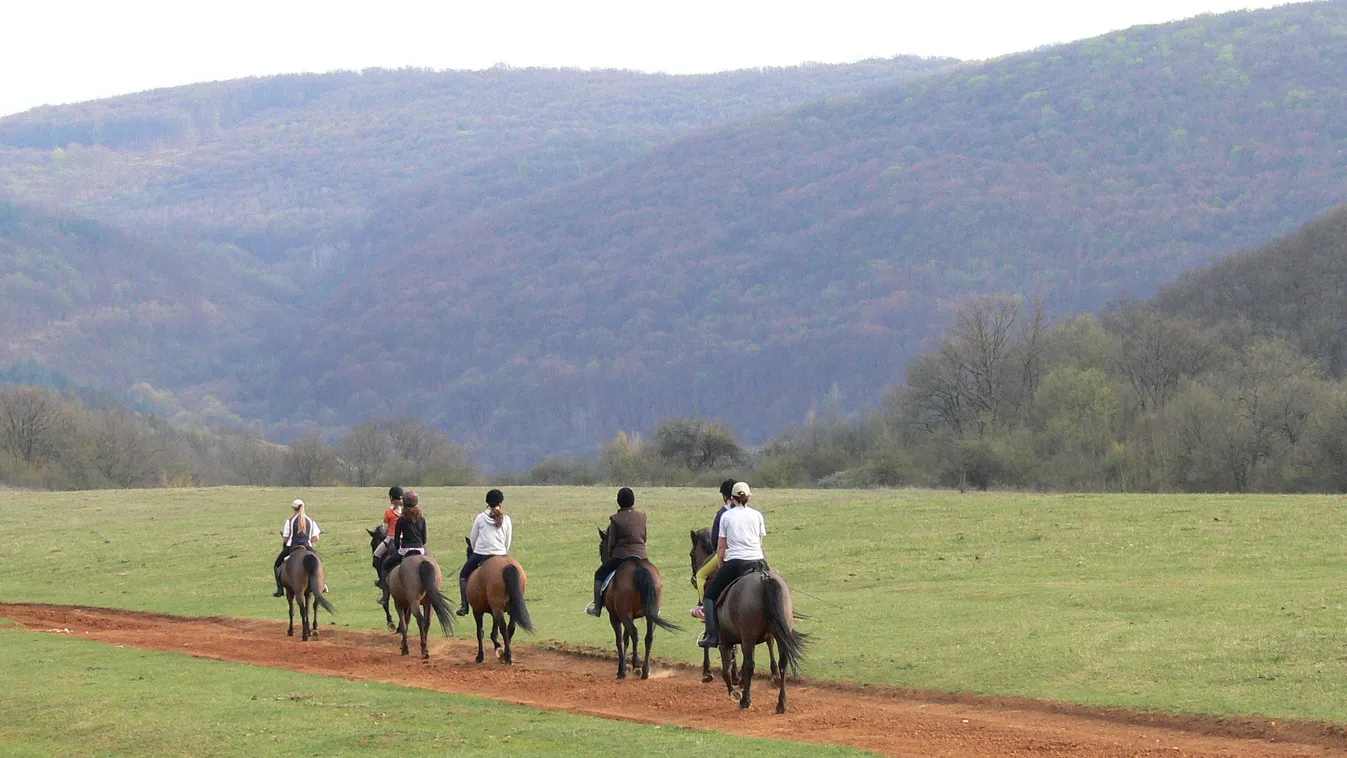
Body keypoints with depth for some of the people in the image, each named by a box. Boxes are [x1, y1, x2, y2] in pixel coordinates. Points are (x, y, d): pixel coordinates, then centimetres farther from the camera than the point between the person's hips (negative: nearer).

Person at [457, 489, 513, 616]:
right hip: (500, 554, 1)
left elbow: (473, 538, 7)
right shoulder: (506, 519, 3)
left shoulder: (480, 517, 0)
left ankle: (464, 605, 7)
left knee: (463, 575, 17)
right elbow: (508, 542, 8)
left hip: (480, 553, -1)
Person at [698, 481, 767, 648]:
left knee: (711, 594, 11)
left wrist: (721, 565, 17)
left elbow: (721, 547, 5)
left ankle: (712, 635, -3)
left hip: (735, 563, -2)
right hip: (759, 562, 2)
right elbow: (760, 542, 14)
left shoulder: (726, 516, 3)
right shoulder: (757, 515, 9)